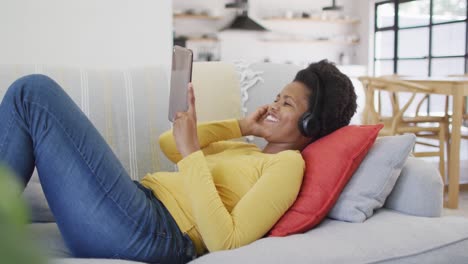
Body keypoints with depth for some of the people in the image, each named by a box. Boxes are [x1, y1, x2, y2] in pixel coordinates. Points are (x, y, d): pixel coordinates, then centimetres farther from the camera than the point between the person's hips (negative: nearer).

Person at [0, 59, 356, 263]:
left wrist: (192, 153, -19)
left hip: (147, 234, -9)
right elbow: (168, 145, 22)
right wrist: (240, 126, 13)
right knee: (34, 94, 15)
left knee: (33, 93, -10)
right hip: (139, 205, 9)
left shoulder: (289, 163, -4)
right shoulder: (250, 151, 22)